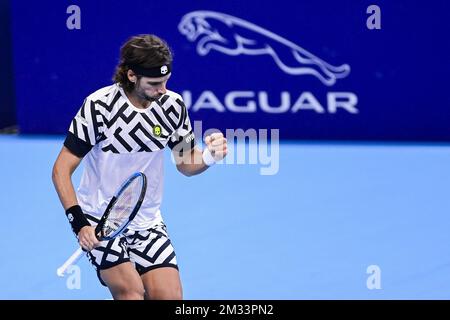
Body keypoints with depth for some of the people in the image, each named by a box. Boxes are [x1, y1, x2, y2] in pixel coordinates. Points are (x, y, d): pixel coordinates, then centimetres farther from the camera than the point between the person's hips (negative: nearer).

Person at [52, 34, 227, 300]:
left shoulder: (173, 105, -4)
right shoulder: (99, 106, -16)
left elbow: (186, 164, 8)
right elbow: (62, 170, -12)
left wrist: (210, 156, -16)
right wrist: (79, 223, -23)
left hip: (148, 222, 5)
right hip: (99, 221, -4)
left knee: (170, 297, -7)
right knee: (130, 291, -22)